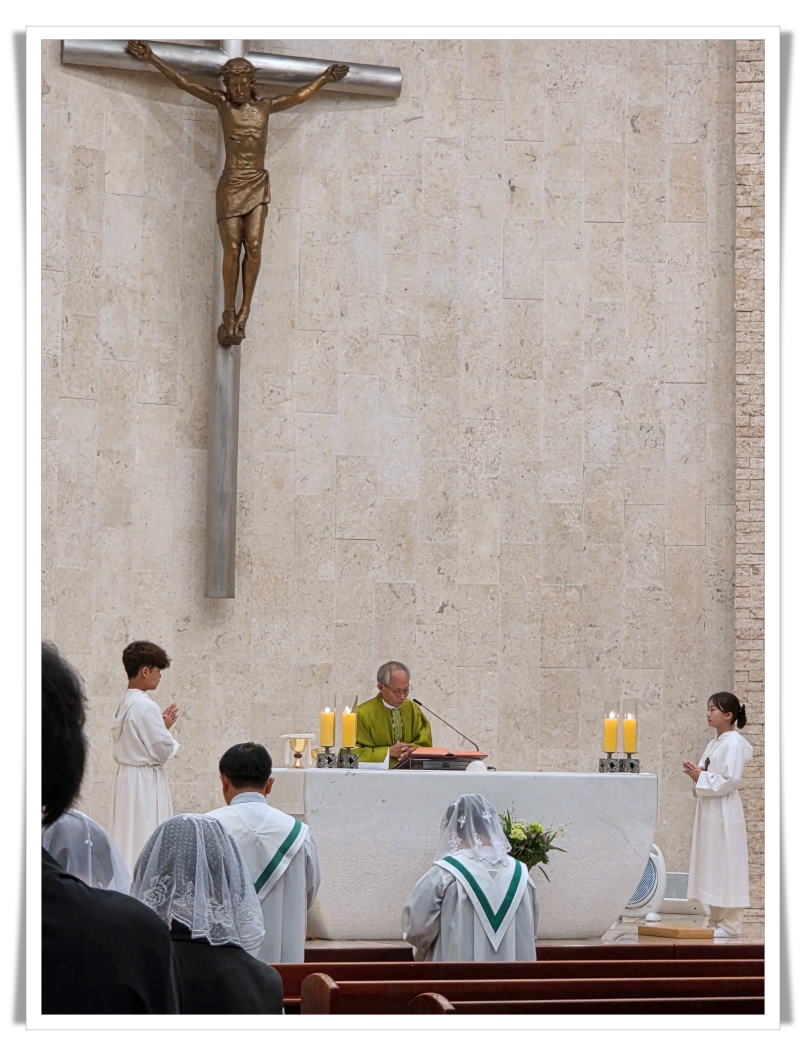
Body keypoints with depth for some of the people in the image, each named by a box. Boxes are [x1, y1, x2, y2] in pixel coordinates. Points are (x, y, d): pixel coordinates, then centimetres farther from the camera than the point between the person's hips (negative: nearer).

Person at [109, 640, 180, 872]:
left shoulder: (124, 703, 9)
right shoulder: (145, 707, -19)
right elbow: (163, 750, -16)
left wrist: (162, 725, 13)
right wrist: (166, 728, 1)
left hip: (126, 776, 10)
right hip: (146, 782, -10)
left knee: (126, 841, 12)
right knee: (145, 844, -6)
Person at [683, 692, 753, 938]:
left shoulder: (733, 744, -14)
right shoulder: (715, 743, 15)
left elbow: (730, 780, -20)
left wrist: (701, 777, -16)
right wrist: (696, 774, 2)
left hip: (724, 813, -10)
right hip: (709, 810, 10)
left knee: (725, 865, -6)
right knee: (710, 865, 11)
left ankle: (729, 925, -3)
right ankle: (717, 920, 17)